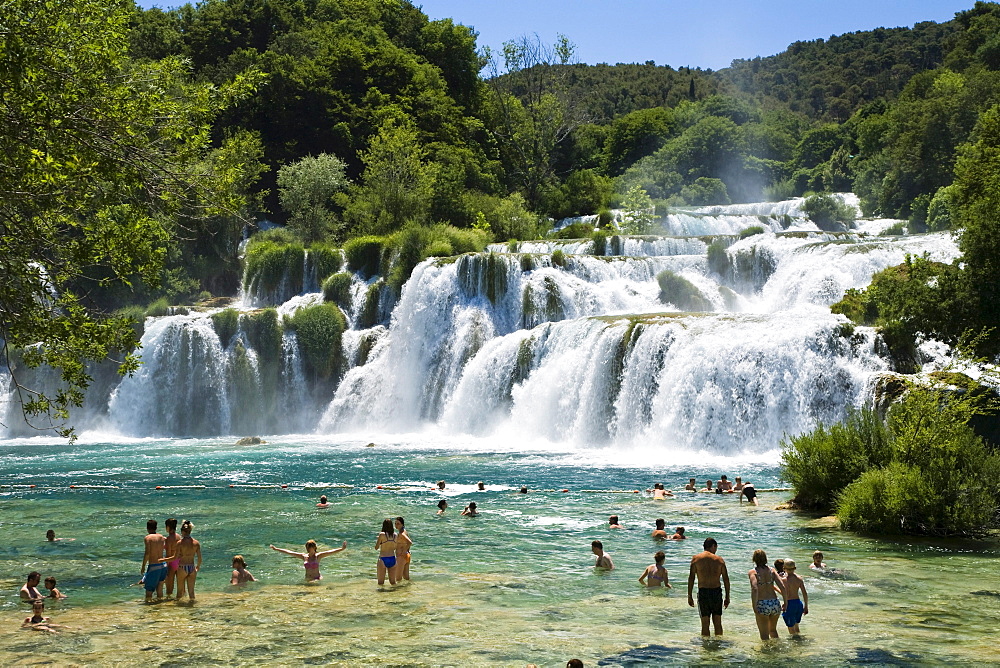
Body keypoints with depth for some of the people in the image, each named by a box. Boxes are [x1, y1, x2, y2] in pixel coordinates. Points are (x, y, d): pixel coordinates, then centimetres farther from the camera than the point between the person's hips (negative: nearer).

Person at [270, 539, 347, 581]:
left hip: (317, 579, -5)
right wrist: (276, 549, 13)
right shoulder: (303, 556, 6)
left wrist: (341, 549, -29)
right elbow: (289, 552, 10)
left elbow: (330, 552, -16)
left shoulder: (318, 556, -4)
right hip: (307, 579, 5)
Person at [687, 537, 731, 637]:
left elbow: (691, 578, -3)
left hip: (703, 591, -1)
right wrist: (727, 597, 11)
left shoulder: (696, 558, 1)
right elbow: (726, 579, 4)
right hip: (717, 591, 1)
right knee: (718, 623, 13)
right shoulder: (719, 559, 5)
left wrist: (690, 596, 2)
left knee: (705, 624, 4)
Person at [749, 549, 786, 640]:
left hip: (762, 605, -4)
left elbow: (755, 589, -21)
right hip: (775, 603, 4)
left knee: (764, 635, 8)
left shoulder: (753, 572, -6)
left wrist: (754, 607, -18)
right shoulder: (771, 570, 5)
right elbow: (782, 587, -3)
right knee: (773, 630, 28)